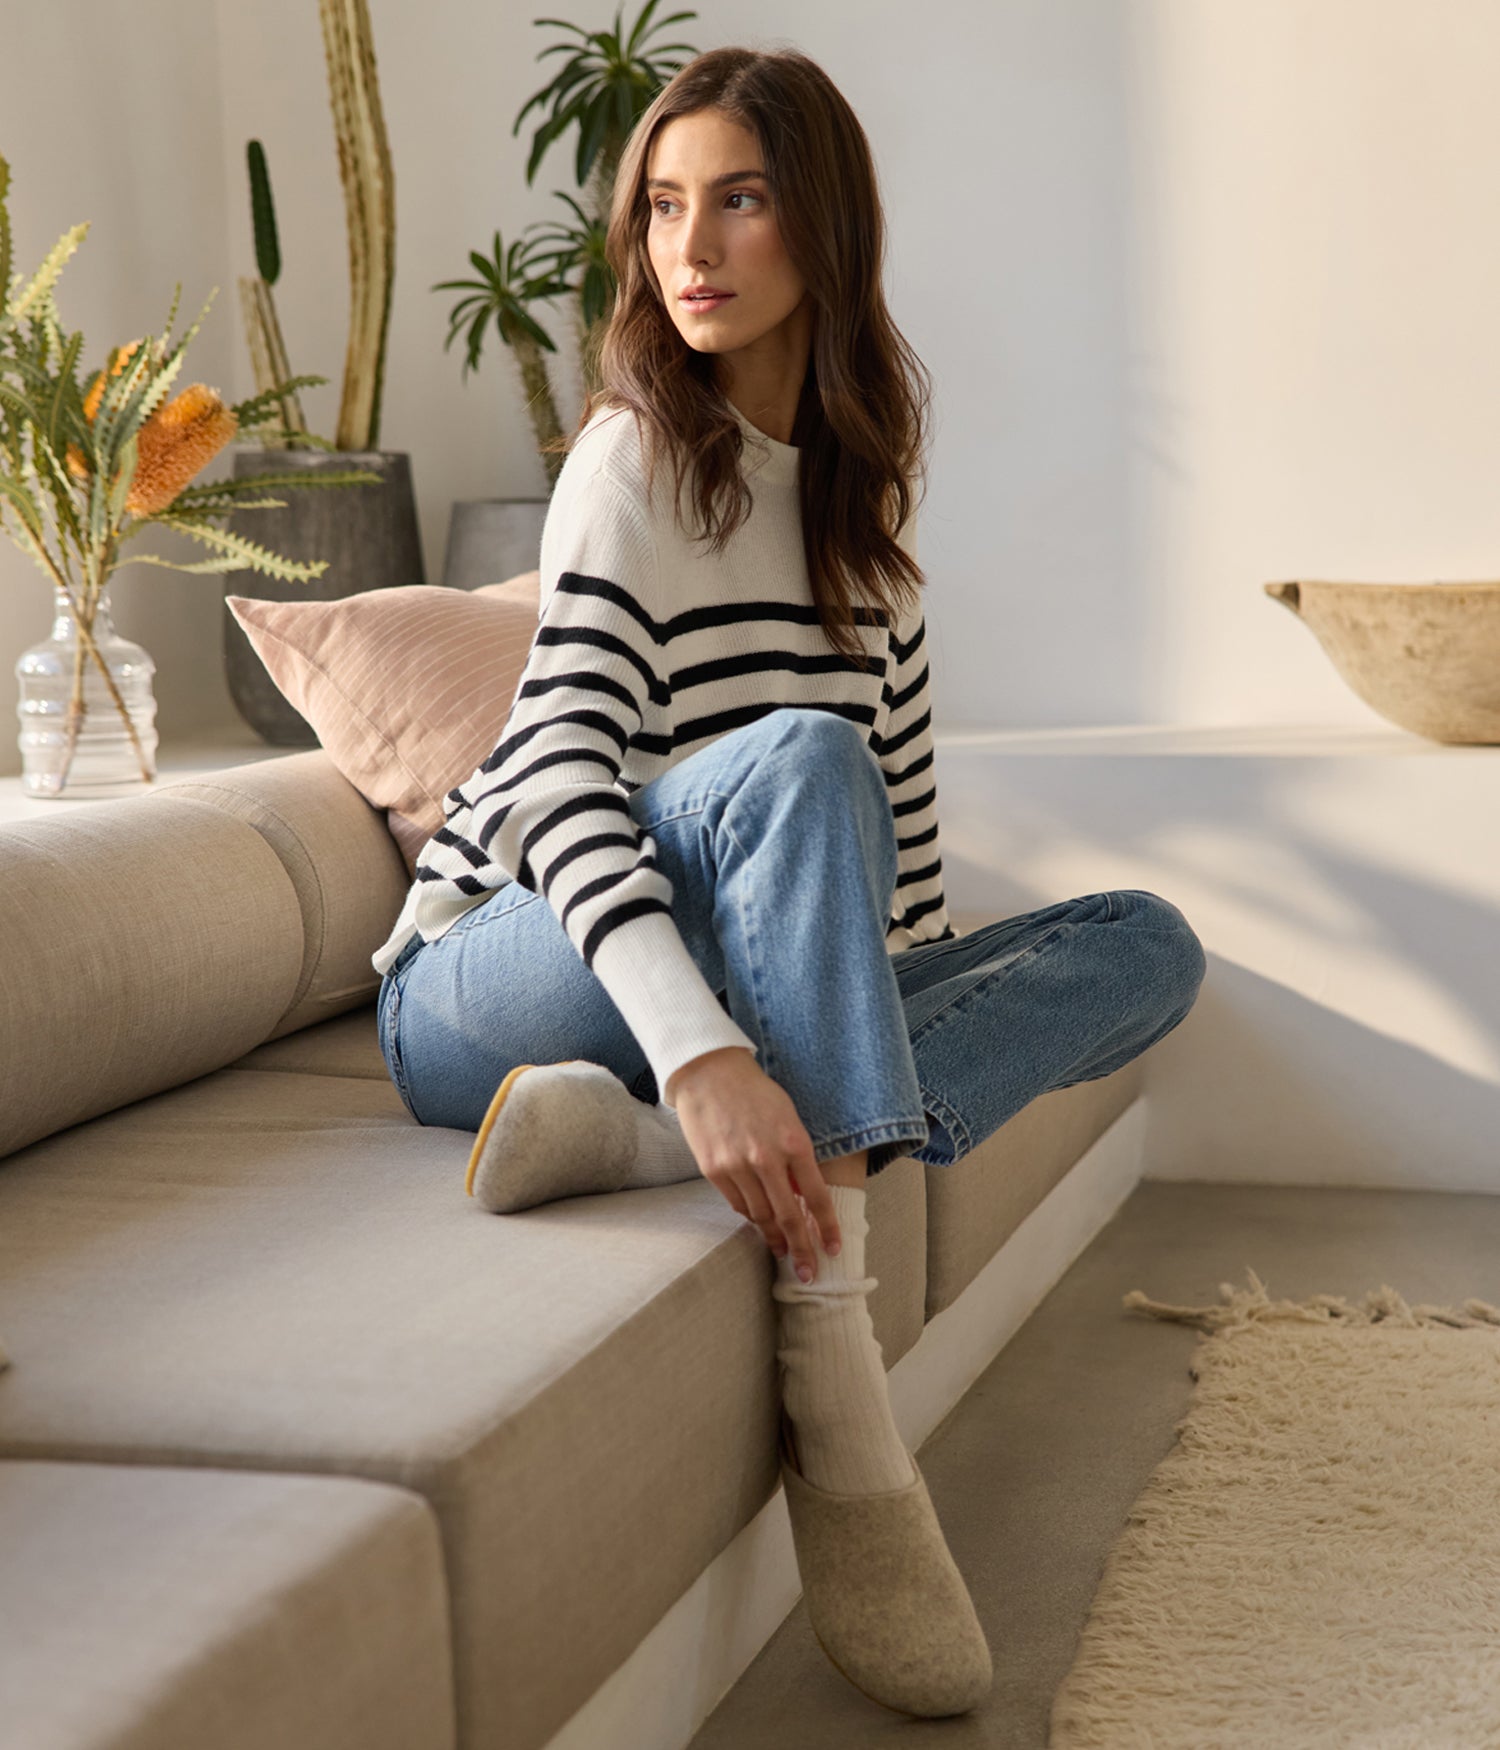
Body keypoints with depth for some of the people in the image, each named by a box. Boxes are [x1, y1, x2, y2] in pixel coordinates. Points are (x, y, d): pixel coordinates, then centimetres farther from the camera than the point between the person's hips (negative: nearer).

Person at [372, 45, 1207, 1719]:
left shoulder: (856, 466, 8)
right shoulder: (639, 453, -11)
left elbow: (900, 764, 17)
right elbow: (563, 781, -25)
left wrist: (928, 1005, 9)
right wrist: (702, 1054, -39)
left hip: (766, 1002, 6)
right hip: (489, 991, -6)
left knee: (1146, 943, -9)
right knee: (796, 760, -34)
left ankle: (640, 1140, -31)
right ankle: (839, 1409, -42)